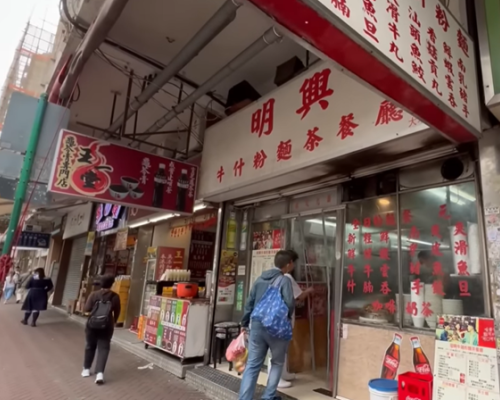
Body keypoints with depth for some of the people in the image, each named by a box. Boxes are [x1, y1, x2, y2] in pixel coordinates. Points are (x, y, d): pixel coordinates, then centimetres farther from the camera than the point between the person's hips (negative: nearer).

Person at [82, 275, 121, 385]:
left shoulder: (94, 295, -7)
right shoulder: (115, 296, -5)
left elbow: (86, 309, -7)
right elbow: (117, 312, 3)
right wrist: (113, 322, 20)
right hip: (107, 326, -1)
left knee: (90, 346, 19)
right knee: (103, 348, 3)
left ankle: (86, 369, 32)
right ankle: (100, 373, -9)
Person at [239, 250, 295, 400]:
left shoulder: (260, 279, 10)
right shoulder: (285, 280, -9)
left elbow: (249, 302, 11)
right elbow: (289, 304, -17)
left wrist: (244, 323, 19)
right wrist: (287, 317, 5)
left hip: (257, 325, 5)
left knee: (252, 365, 9)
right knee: (277, 363, 17)